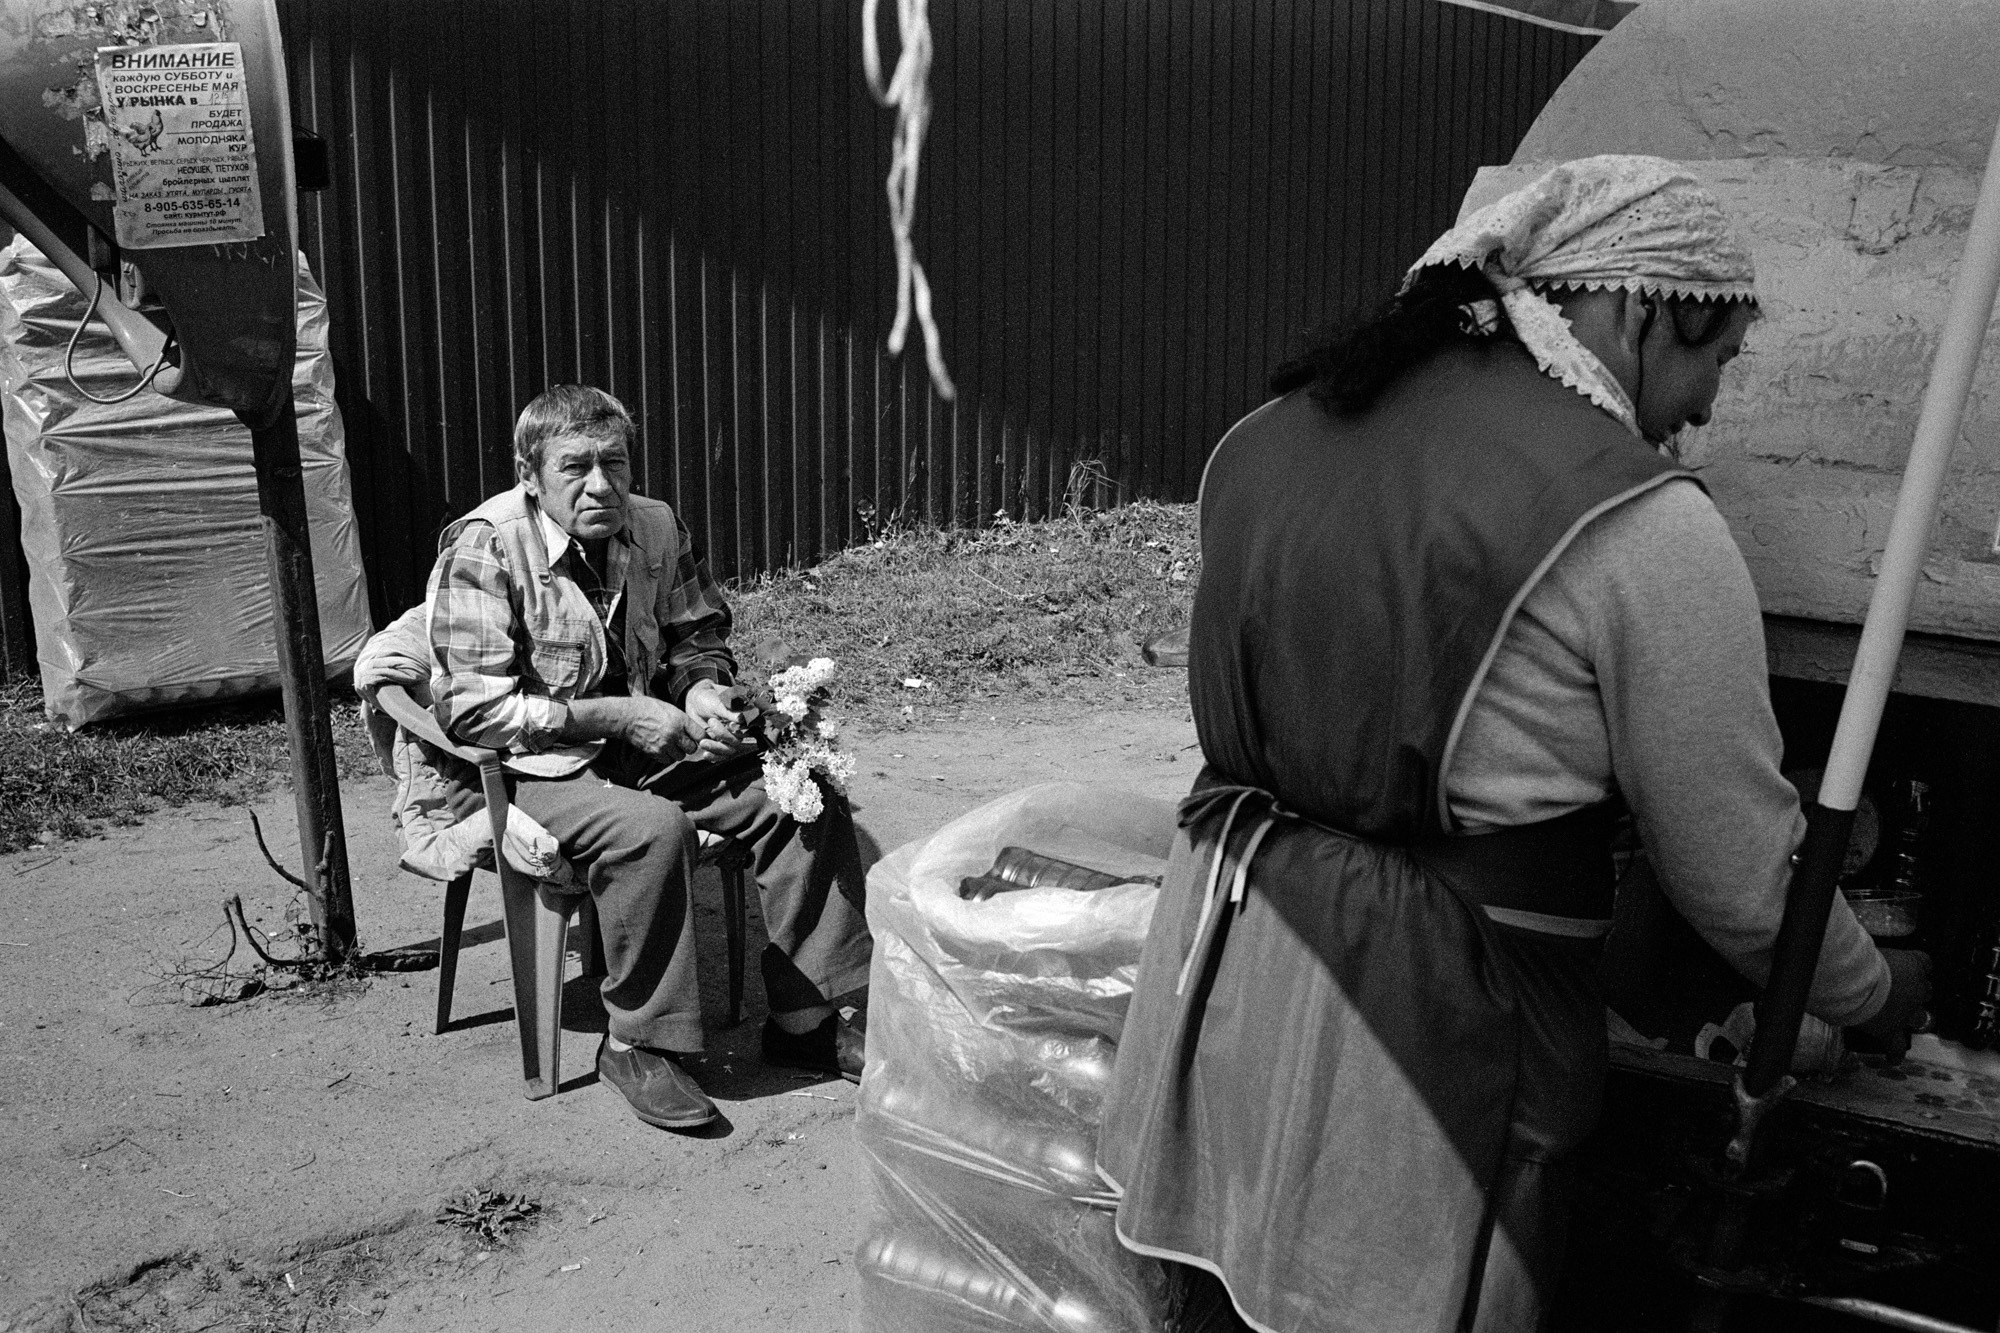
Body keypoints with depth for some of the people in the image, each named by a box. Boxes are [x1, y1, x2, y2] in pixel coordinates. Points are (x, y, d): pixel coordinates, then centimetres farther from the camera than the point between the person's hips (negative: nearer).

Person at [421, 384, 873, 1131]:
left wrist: (703, 686, -10)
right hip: (520, 769, -6)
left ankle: (804, 1018, 0)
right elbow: (472, 710, -21)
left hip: (643, 742, 7)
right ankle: (638, 1046, -17)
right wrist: (616, 716, -23)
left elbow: (700, 635, 15)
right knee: (652, 828, -36)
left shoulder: (655, 529, 1)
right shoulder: (484, 549, -17)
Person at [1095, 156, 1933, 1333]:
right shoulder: (1642, 529, -13)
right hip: (1423, 1039, -6)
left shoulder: (1276, 434, 6)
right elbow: (1744, 879, -6)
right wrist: (1878, 994, 13)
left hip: (1223, 971, 7)